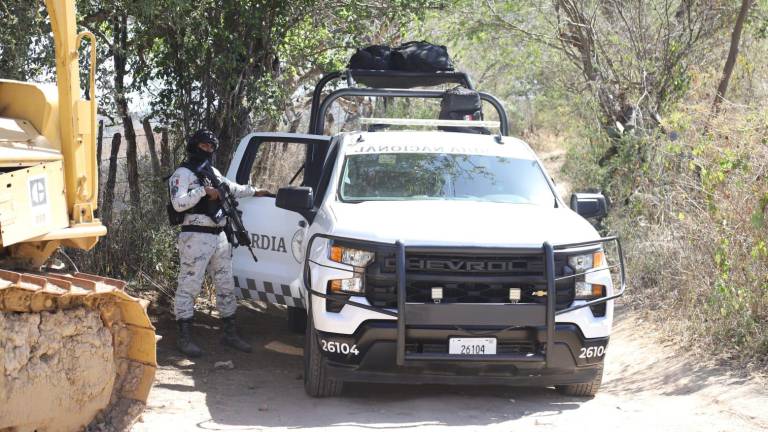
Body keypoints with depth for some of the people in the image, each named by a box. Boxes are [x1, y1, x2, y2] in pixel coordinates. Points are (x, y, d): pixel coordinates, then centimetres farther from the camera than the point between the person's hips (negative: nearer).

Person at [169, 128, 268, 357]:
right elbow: (178, 203, -19)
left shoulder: (213, 173, 21)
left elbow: (232, 188, 38)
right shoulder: (183, 174, -6)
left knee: (226, 286, 13)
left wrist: (253, 191, 41)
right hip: (196, 237, -9)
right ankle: (185, 338, -6)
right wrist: (203, 191, -23)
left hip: (219, 236, 9)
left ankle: (230, 333, 23)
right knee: (188, 287, -7)